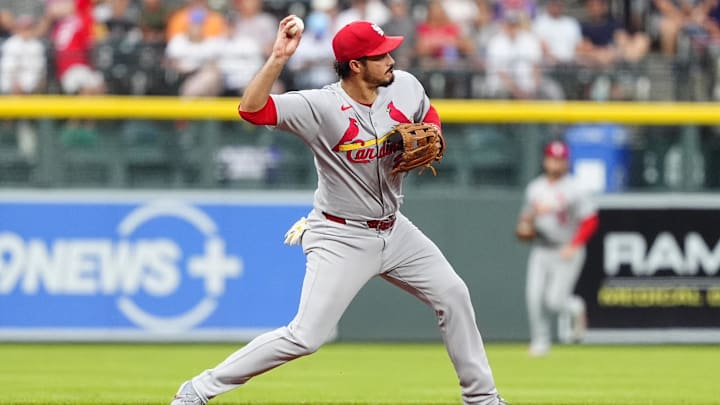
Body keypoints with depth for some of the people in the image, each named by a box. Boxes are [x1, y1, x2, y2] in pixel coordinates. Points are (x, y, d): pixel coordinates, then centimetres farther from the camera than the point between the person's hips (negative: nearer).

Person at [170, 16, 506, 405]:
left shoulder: (405, 86, -6)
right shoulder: (320, 106, -23)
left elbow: (429, 117, 17)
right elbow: (250, 109, -34)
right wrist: (278, 58, -41)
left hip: (394, 230, 7)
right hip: (341, 238, -7)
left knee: (453, 294, 9)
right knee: (305, 337, -14)